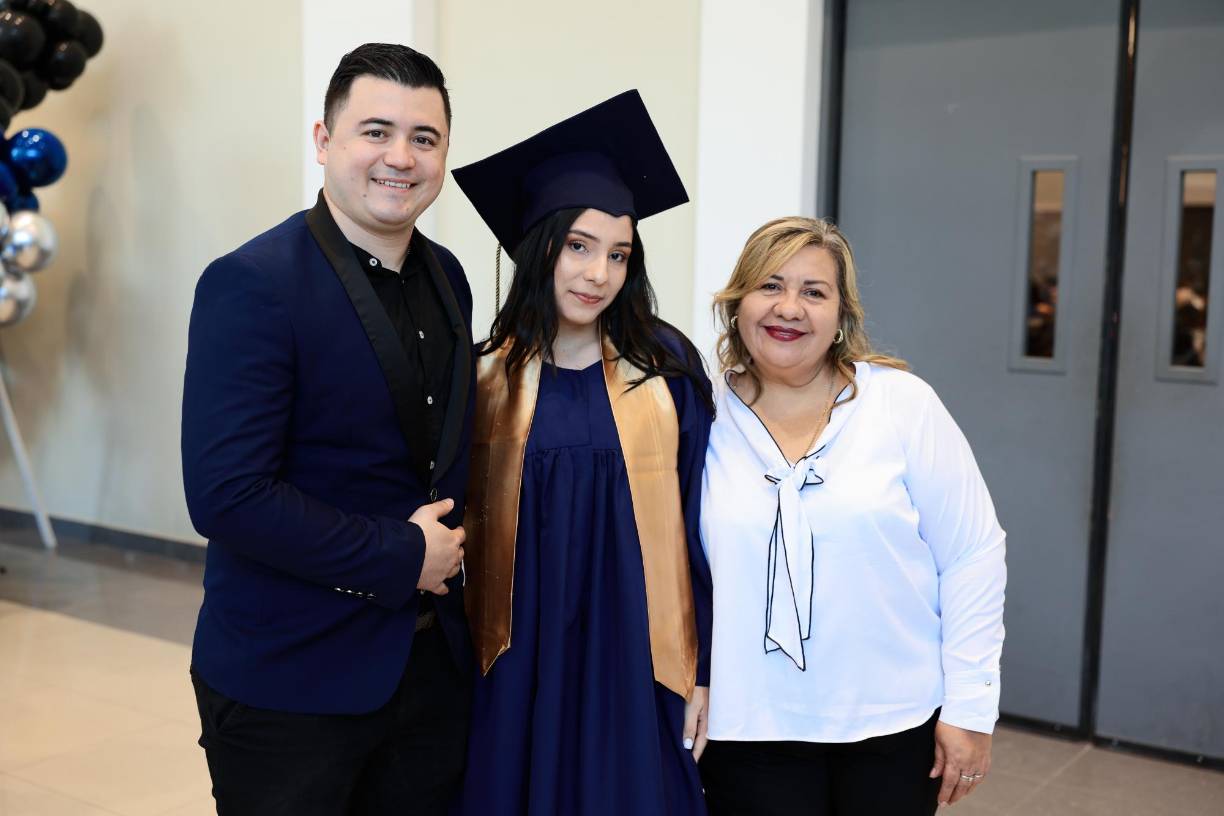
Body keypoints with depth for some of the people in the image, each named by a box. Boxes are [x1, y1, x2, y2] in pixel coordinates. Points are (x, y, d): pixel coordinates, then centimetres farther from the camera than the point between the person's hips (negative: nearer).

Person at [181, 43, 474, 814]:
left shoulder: (447, 277, 5)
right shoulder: (252, 284, -16)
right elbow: (225, 495, -23)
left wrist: (452, 543, 0)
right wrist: (401, 558, -17)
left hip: (434, 662, 6)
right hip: (289, 678, -6)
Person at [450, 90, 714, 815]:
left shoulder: (666, 367, -2)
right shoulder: (488, 376, 0)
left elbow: (698, 525, -1)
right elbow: (463, 523, 5)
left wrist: (705, 669, -1)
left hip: (635, 665, 0)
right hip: (521, 669, 1)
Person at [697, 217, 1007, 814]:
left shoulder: (903, 403, -7)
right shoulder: (704, 419, -3)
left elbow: (972, 557, -4)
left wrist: (969, 706, -5)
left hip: (895, 721, 0)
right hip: (748, 730, 1)